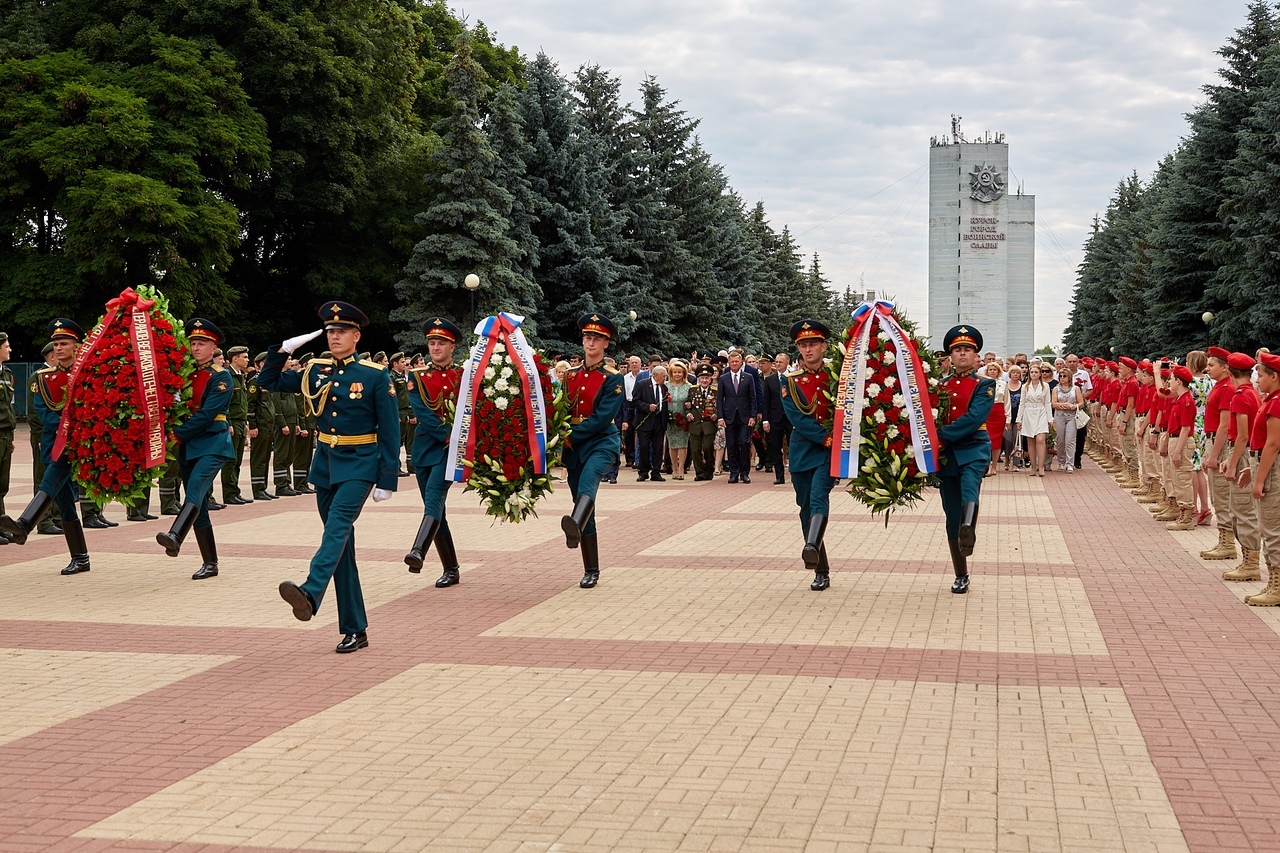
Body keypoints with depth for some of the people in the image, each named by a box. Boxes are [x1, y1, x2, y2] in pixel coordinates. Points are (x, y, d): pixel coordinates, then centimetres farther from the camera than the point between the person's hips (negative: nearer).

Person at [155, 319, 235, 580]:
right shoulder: (187, 375, 13)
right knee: (198, 505, 7)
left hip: (212, 444, -7)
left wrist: (178, 434, -16)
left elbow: (207, 414, -15)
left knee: (195, 491, -29)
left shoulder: (221, 377, -6)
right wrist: (173, 436, -4)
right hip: (188, 447, 7)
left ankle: (175, 538, -49)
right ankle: (210, 563, 12)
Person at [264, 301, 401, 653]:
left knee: (338, 525, -28)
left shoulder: (376, 375, -5)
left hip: (359, 465, -5)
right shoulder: (316, 371, 8)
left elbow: (390, 431, -5)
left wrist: (387, 479, -9)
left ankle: (310, 593, -49)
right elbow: (268, 382, 17)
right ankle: (355, 630, 10)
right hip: (325, 463, 5)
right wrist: (283, 350, 0)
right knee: (342, 544, 6)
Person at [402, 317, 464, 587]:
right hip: (425, 445, 3)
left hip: (451, 448, -3)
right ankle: (451, 570, 13)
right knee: (435, 508, 5)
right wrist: (448, 434, -15)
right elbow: (422, 413, -5)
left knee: (434, 496, -25)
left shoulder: (464, 376, 6)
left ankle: (418, 552, -43)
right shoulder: (416, 377, 7)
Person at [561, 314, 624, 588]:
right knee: (584, 506, 7)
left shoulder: (612, 378, -3)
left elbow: (603, 417, -12)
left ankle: (575, 526, -66)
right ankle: (591, 571, 14)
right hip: (574, 446, 5)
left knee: (587, 482, -37)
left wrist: (572, 436, -15)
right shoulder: (571, 376, 12)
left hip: (602, 442, -5)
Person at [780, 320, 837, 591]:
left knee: (819, 495, -25)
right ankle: (821, 572, 13)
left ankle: (812, 546, -47)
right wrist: (827, 438, -18)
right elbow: (797, 418, -9)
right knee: (807, 510, 4)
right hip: (803, 451, 2)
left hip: (832, 449, -2)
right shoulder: (790, 380, 1)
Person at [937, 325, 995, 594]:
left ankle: (968, 529, -63)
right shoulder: (940, 385, 12)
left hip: (973, 450, -4)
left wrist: (940, 436, -18)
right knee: (952, 518, 5)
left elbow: (974, 418, -14)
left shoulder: (985, 385, 0)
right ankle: (961, 576, 15)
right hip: (945, 455, 4)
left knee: (969, 485, -36)